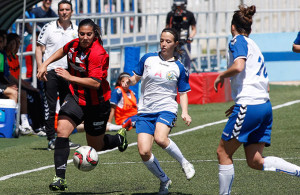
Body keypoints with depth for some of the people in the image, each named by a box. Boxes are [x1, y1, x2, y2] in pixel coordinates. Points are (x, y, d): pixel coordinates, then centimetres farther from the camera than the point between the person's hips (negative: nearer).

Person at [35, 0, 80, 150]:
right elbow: (39, 48, 1)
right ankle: (51, 139, -1)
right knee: (50, 106, -6)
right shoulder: (49, 28, -1)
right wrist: (40, 68, -10)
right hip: (50, 71, -3)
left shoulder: (76, 31, 8)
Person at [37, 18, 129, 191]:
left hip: (96, 103, -5)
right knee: (62, 131, -19)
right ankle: (60, 177, -20)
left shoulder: (98, 54, -25)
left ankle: (119, 138, 45)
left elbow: (95, 83, -33)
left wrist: (70, 77, -32)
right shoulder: (75, 45, -4)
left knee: (96, 146, 11)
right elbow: (63, 51, 21)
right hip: (76, 97, 5)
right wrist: (45, 64, 12)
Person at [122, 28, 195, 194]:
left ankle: (184, 163, -8)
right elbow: (136, 77, 16)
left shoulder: (179, 68, 3)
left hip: (166, 109, -3)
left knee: (160, 138, -33)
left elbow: (183, 93, 8)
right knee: (144, 152, -11)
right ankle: (164, 181, 13)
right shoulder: (148, 59, 5)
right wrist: (129, 81, -7)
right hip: (145, 111, 3)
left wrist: (185, 112, -7)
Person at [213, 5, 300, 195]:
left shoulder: (238, 41, -2)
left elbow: (238, 66, -22)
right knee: (256, 161, 6)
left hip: (248, 106, -8)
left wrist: (221, 76, -3)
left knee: (223, 152, 3)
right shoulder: (254, 45, 24)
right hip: (265, 106, 8)